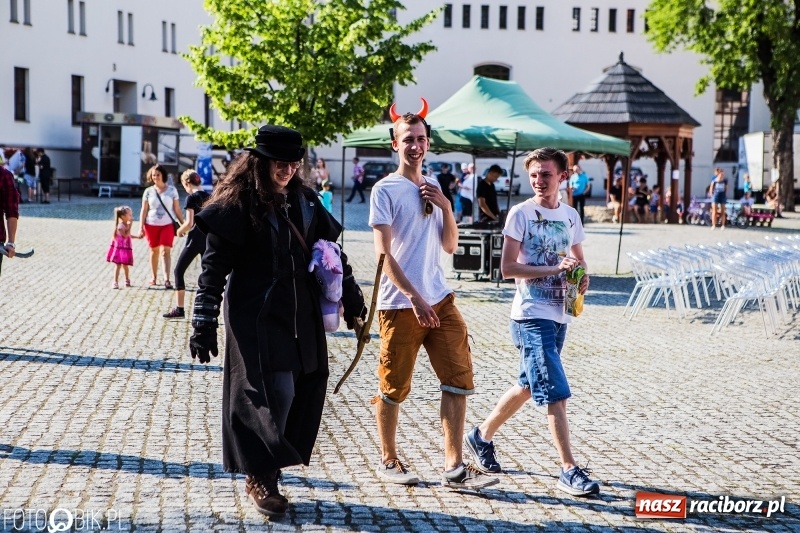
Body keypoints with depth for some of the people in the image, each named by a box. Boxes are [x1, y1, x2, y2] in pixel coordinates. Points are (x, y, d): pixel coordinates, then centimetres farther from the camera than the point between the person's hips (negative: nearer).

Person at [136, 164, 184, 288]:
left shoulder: (172, 190, 2)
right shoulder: (148, 191, 4)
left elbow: (177, 209, 4)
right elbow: (144, 210, 3)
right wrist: (141, 228, -3)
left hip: (167, 225, -2)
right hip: (151, 225, 2)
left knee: (166, 251, -12)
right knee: (154, 251, 9)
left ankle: (167, 279, -18)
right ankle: (154, 277, 21)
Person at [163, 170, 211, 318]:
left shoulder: (192, 198, -10)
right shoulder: (209, 197, 9)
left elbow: (189, 223, -16)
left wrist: (180, 231, 4)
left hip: (195, 239, -6)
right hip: (208, 238, 6)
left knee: (179, 271, 4)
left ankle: (179, 309, 0)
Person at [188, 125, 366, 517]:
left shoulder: (304, 200, 10)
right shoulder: (238, 204, -9)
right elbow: (214, 267, -10)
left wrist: (351, 296, 19)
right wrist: (204, 323, -14)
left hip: (301, 316, 6)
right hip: (257, 316, -6)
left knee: (304, 393, 4)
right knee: (274, 393, -9)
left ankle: (267, 469, 18)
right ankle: (260, 477, 8)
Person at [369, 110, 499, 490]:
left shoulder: (433, 186, 13)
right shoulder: (385, 189, -7)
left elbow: (450, 246, 14)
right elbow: (383, 253, -12)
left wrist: (446, 207, -2)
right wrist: (415, 298, -18)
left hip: (440, 299, 6)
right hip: (400, 304, -6)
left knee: (459, 378, -1)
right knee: (394, 386, 4)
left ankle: (454, 467, 3)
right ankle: (388, 460, 23)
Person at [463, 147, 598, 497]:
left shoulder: (571, 216, 10)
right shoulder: (521, 213, -8)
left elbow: (579, 260, 23)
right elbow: (507, 268, -12)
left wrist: (582, 278, 0)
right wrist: (555, 269, -20)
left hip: (559, 315, 7)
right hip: (531, 316, -7)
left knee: (529, 386, 18)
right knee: (555, 393, -11)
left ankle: (482, 436, 36)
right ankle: (569, 470, -6)